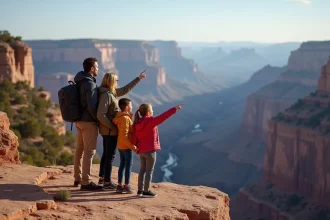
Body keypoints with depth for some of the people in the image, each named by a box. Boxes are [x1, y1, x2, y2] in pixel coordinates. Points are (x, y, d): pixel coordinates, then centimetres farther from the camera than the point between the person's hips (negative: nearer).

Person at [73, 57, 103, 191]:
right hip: (89, 122, -9)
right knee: (89, 151, -5)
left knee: (80, 149, 15)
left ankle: (78, 178, 25)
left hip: (79, 120, 9)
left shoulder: (80, 82, 10)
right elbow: (92, 106, -23)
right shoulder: (90, 84, -18)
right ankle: (86, 182, -2)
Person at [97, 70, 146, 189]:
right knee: (110, 155, -2)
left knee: (106, 154, 19)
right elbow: (101, 115, -26)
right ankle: (107, 182, 5)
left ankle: (102, 178, 30)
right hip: (110, 130, -10)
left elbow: (125, 89, 21)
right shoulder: (106, 95, -21)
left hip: (106, 130, 10)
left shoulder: (111, 92, 7)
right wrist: (113, 127, -18)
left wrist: (138, 78, 25)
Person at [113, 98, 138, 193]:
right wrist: (132, 146, -22)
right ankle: (127, 186, 4)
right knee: (129, 165, 0)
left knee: (122, 164, 13)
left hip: (120, 146, 9)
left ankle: (120, 185, 18)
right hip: (127, 146, -9)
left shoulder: (120, 117, 9)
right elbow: (124, 136, -24)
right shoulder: (125, 118, -20)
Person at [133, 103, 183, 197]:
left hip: (141, 150, 7)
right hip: (150, 150, -7)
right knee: (149, 170, 1)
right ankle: (146, 191, 5)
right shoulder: (151, 121, -16)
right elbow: (162, 117, -20)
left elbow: (135, 137, 8)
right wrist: (174, 109, -18)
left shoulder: (137, 123, 4)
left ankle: (140, 190, 20)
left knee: (142, 169, 15)